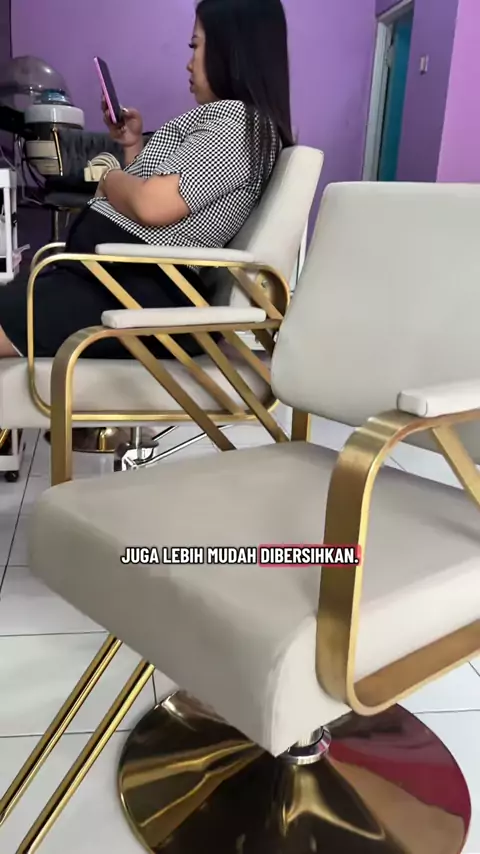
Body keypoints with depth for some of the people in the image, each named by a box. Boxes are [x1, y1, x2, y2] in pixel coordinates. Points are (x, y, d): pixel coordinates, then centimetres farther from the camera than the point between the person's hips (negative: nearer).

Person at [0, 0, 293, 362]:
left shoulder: (237, 120, -9)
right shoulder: (225, 119, 23)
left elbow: (152, 204, -19)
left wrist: (110, 178, -1)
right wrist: (133, 145, 20)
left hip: (144, 290, -10)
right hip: (124, 272, 10)